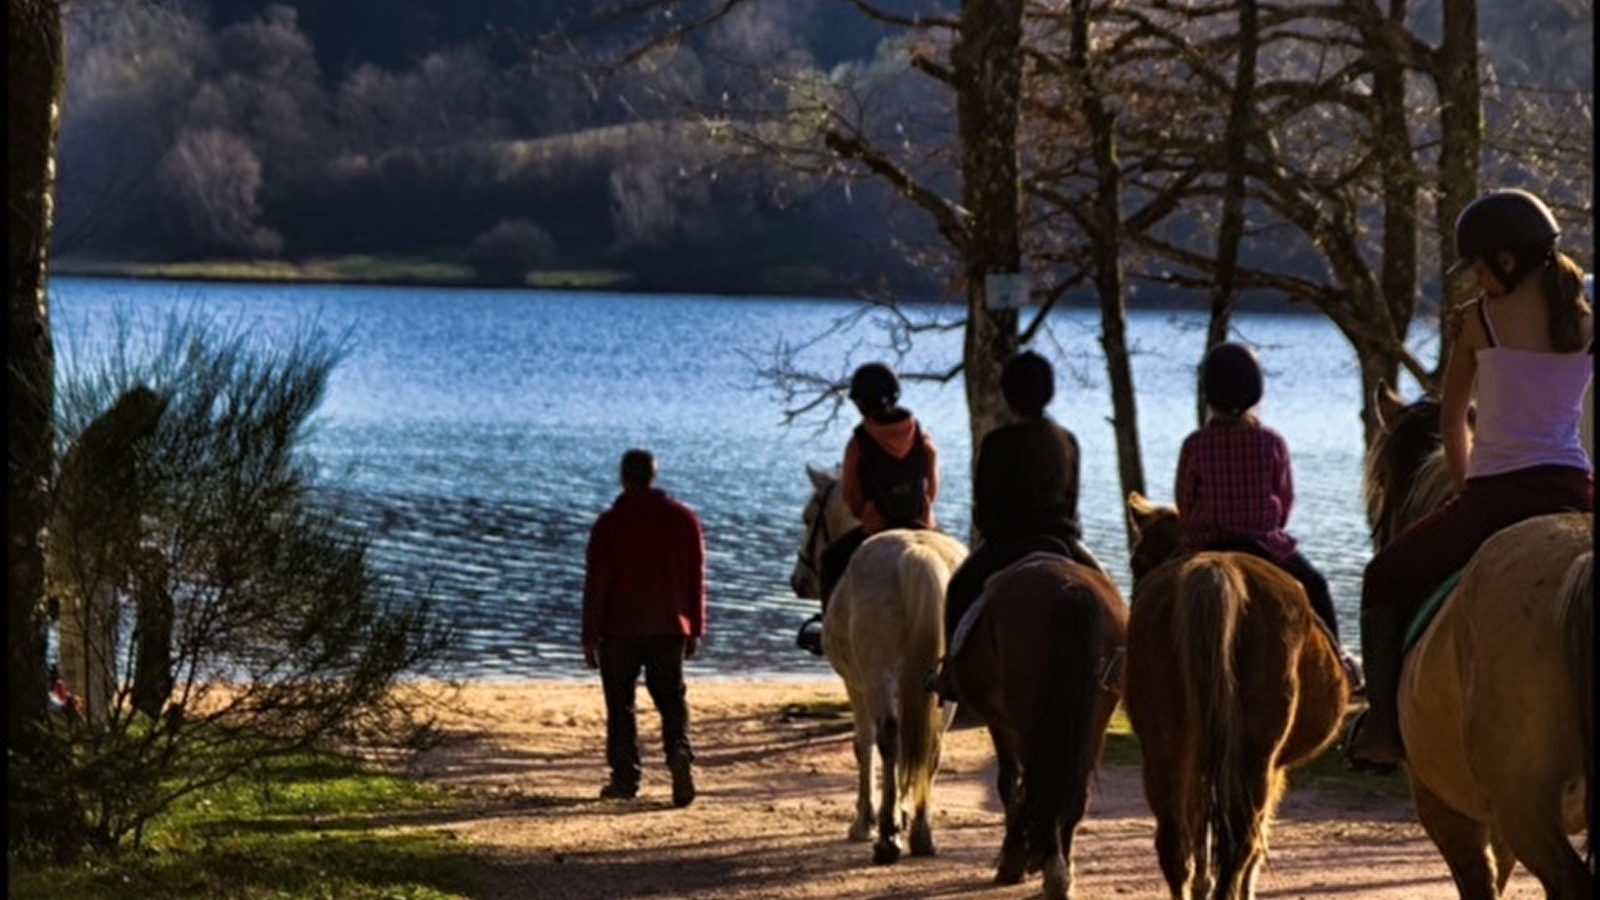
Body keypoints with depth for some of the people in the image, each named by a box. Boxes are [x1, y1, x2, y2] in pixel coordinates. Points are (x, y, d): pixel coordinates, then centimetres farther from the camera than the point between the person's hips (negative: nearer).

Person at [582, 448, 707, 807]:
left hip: (619, 629, -2)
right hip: (670, 628, 2)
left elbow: (596, 583, -6)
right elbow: (696, 578, 6)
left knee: (620, 703, 8)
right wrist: (695, 629, 13)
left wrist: (590, 636, -1)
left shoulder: (609, 523, -7)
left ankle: (625, 778, 6)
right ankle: (680, 757, -18)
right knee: (672, 700, 6)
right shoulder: (684, 519, 2)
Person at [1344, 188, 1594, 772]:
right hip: (1574, 498, 3)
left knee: (1385, 581, 18)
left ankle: (1383, 729, 11)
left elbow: (1452, 421, 8)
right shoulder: (1586, 321, 5)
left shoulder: (1478, 319, -2)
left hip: (1494, 500, -3)